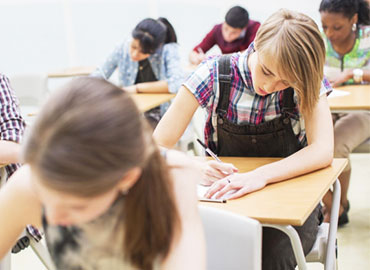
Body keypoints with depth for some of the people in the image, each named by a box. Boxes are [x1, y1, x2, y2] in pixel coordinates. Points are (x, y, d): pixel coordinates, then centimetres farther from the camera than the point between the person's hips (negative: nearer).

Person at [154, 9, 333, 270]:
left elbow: (323, 150, -24)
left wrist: (261, 175, -40)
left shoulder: (305, 81, -12)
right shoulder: (215, 74, -13)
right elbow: (159, 146, -14)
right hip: (226, 197, 0)